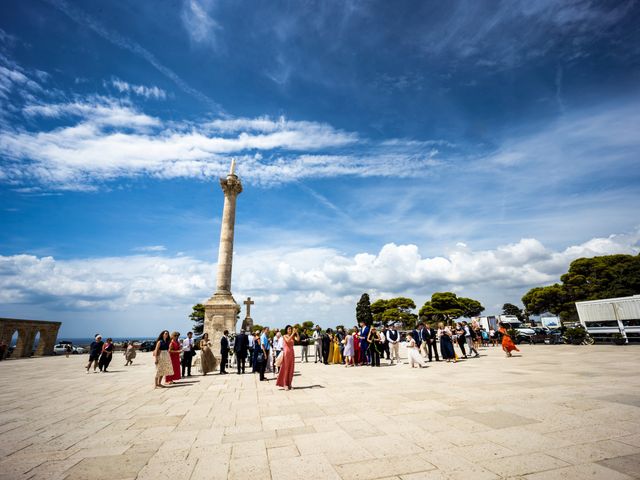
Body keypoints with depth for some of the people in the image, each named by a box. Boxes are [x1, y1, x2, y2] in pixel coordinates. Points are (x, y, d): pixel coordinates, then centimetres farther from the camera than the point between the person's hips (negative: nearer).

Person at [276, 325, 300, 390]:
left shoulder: (293, 336, 7)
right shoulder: (284, 336, -4)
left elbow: (298, 339, -10)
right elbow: (287, 340, -25)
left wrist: (296, 332, -19)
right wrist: (293, 333, -27)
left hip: (292, 353, 5)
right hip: (286, 353, -5)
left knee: (291, 369, 7)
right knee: (285, 368, 0)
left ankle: (289, 384, 15)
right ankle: (284, 384, 7)